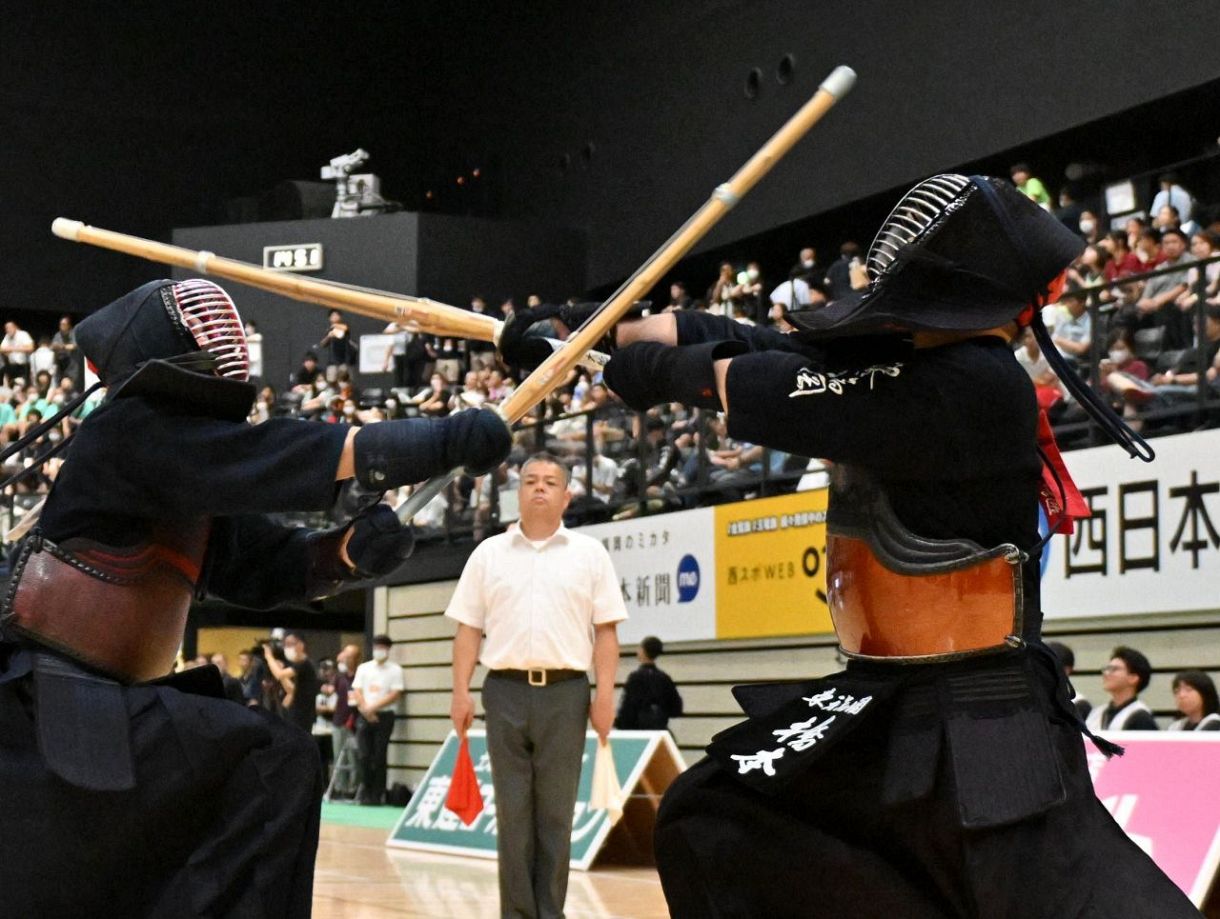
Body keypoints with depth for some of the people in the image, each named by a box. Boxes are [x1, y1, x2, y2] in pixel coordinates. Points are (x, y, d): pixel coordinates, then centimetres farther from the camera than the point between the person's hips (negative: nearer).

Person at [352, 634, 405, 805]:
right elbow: (357, 691, 8)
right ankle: (365, 793, 5)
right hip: (364, 716, 3)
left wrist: (374, 707, -11)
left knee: (379, 757, -4)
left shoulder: (395, 670, 4)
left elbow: (395, 694, -5)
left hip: (384, 716, -3)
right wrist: (366, 710, -7)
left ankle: (377, 795, -1)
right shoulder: (363, 668, 14)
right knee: (364, 756, -2)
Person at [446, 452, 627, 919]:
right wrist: (461, 690, 1)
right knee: (512, 809, 3)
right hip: (506, 689, 1)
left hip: (565, 691, -1)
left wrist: (605, 693, -6)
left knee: (556, 812, 2)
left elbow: (606, 630, 3)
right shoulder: (488, 553, 9)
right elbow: (469, 628, 9)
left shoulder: (589, 553, 6)